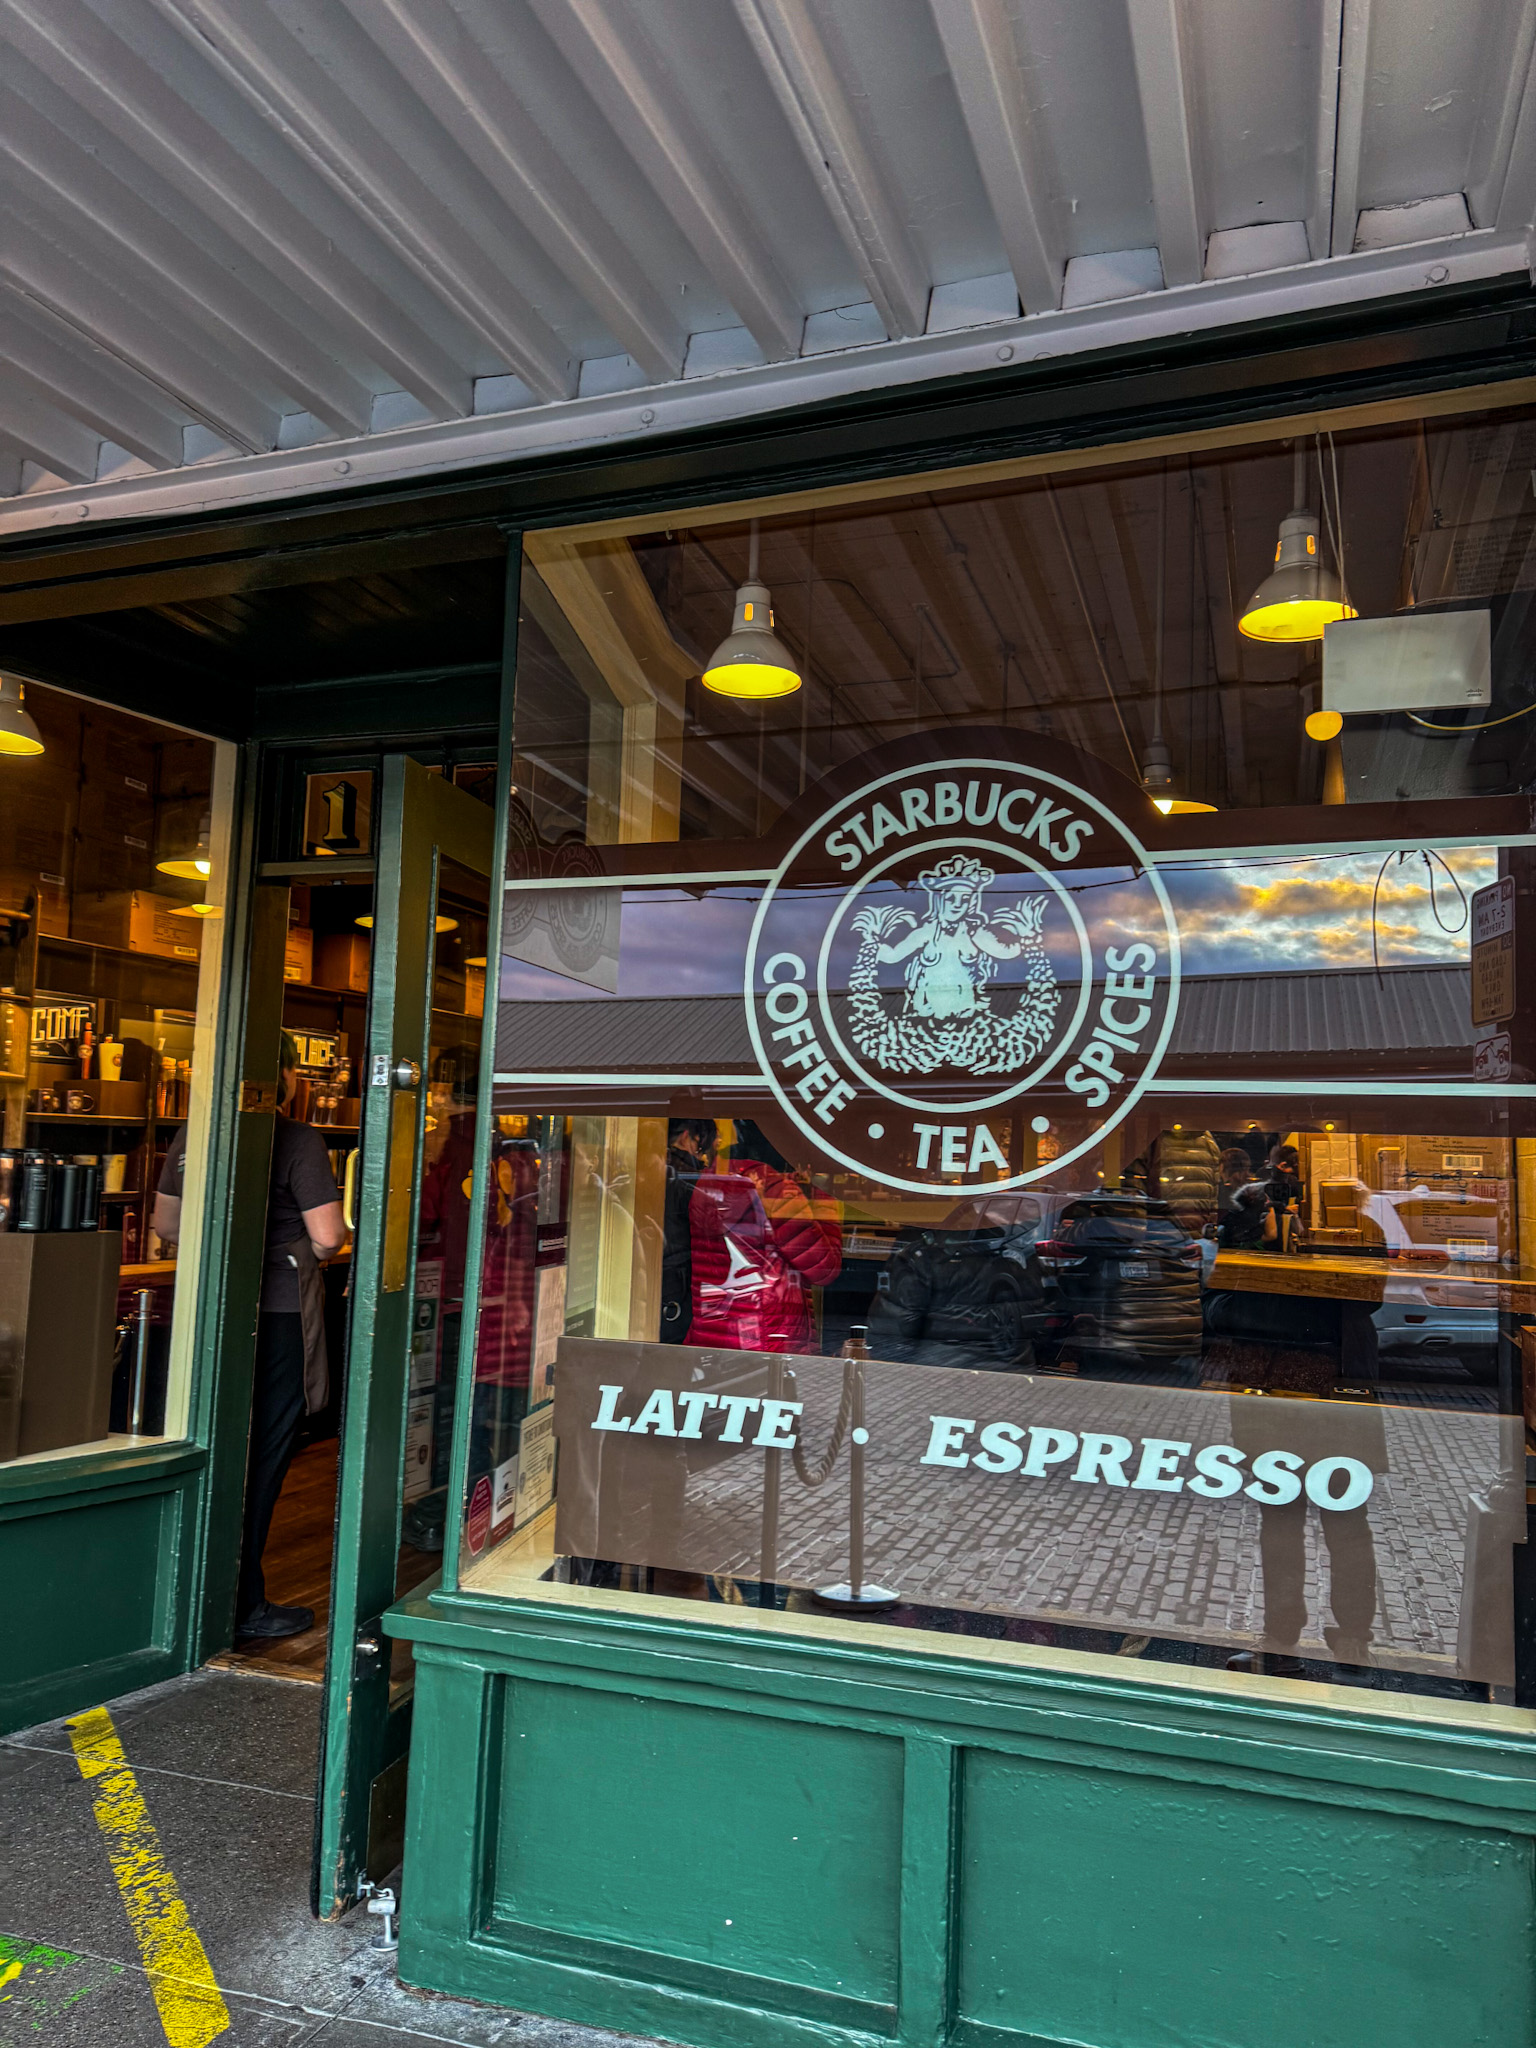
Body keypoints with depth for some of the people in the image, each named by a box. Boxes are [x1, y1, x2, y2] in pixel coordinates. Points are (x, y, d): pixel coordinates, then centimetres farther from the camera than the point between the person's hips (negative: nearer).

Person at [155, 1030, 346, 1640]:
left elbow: (165, 1224, 14)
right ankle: (243, 1607, 13)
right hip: (278, 1311, -6)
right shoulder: (298, 1141, -14)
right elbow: (328, 1238, -17)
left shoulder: (193, 1133, 5)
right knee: (263, 1457, 5)